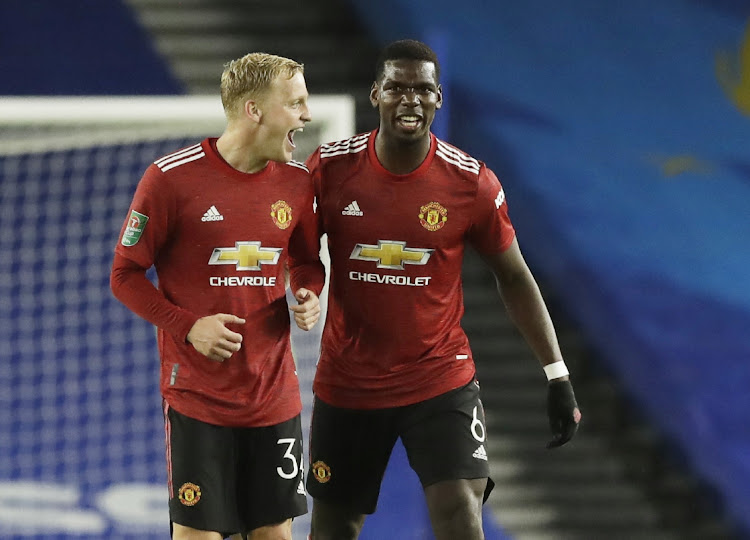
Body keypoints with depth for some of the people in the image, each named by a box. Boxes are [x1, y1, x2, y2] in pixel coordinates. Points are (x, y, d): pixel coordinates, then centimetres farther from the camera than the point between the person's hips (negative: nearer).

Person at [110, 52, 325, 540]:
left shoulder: (296, 181, 4)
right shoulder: (171, 178, -10)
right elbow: (126, 275, -3)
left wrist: (309, 297, -2)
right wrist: (188, 326, -15)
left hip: (275, 396, 4)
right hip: (197, 396, -4)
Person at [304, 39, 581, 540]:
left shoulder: (472, 184, -10)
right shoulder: (330, 169, -8)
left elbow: (514, 277, 2)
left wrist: (557, 375, -1)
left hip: (441, 382, -2)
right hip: (346, 384, 2)